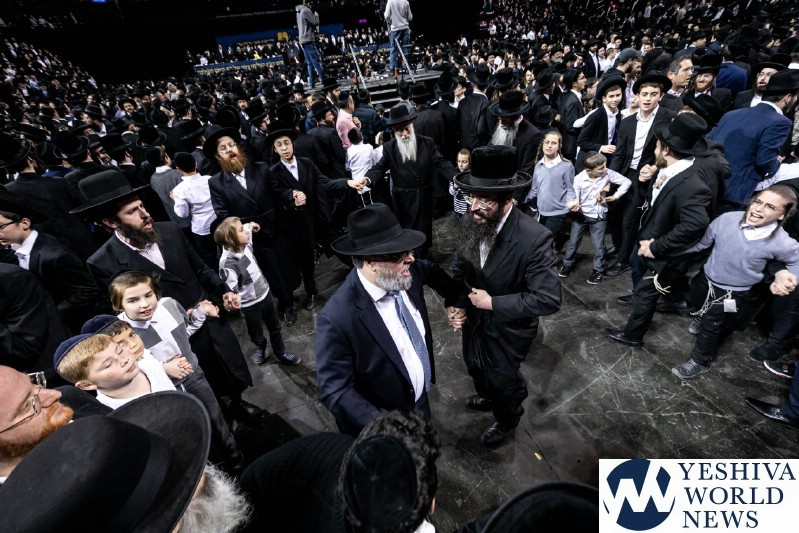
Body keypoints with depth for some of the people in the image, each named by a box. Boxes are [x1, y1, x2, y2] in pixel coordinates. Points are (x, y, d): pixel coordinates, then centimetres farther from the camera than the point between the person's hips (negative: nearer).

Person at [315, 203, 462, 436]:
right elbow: (334, 390, -29)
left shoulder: (404, 273, -17)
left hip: (420, 400, 6)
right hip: (383, 424, -6)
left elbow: (432, 271, 7)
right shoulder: (338, 318, -35)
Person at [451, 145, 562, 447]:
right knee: (477, 370, 30)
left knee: (501, 380, 20)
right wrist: (456, 304, -15)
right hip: (474, 320, 5)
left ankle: (507, 421, 55)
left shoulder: (534, 238, -33)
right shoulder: (472, 224, -16)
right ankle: (487, 397, 65)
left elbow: (549, 299, -30)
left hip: (507, 329, -5)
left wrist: (493, 303, -28)